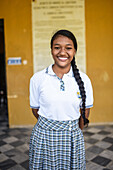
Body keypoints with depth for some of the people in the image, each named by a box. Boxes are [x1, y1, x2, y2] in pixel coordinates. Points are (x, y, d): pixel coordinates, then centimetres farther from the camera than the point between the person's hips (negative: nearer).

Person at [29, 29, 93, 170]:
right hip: (43, 137, 0)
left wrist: (75, 131, 9)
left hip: (72, 137, 1)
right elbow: (35, 109, 2)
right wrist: (49, 124, 8)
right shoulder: (37, 78, -9)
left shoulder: (83, 79, -6)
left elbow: (85, 110, 4)